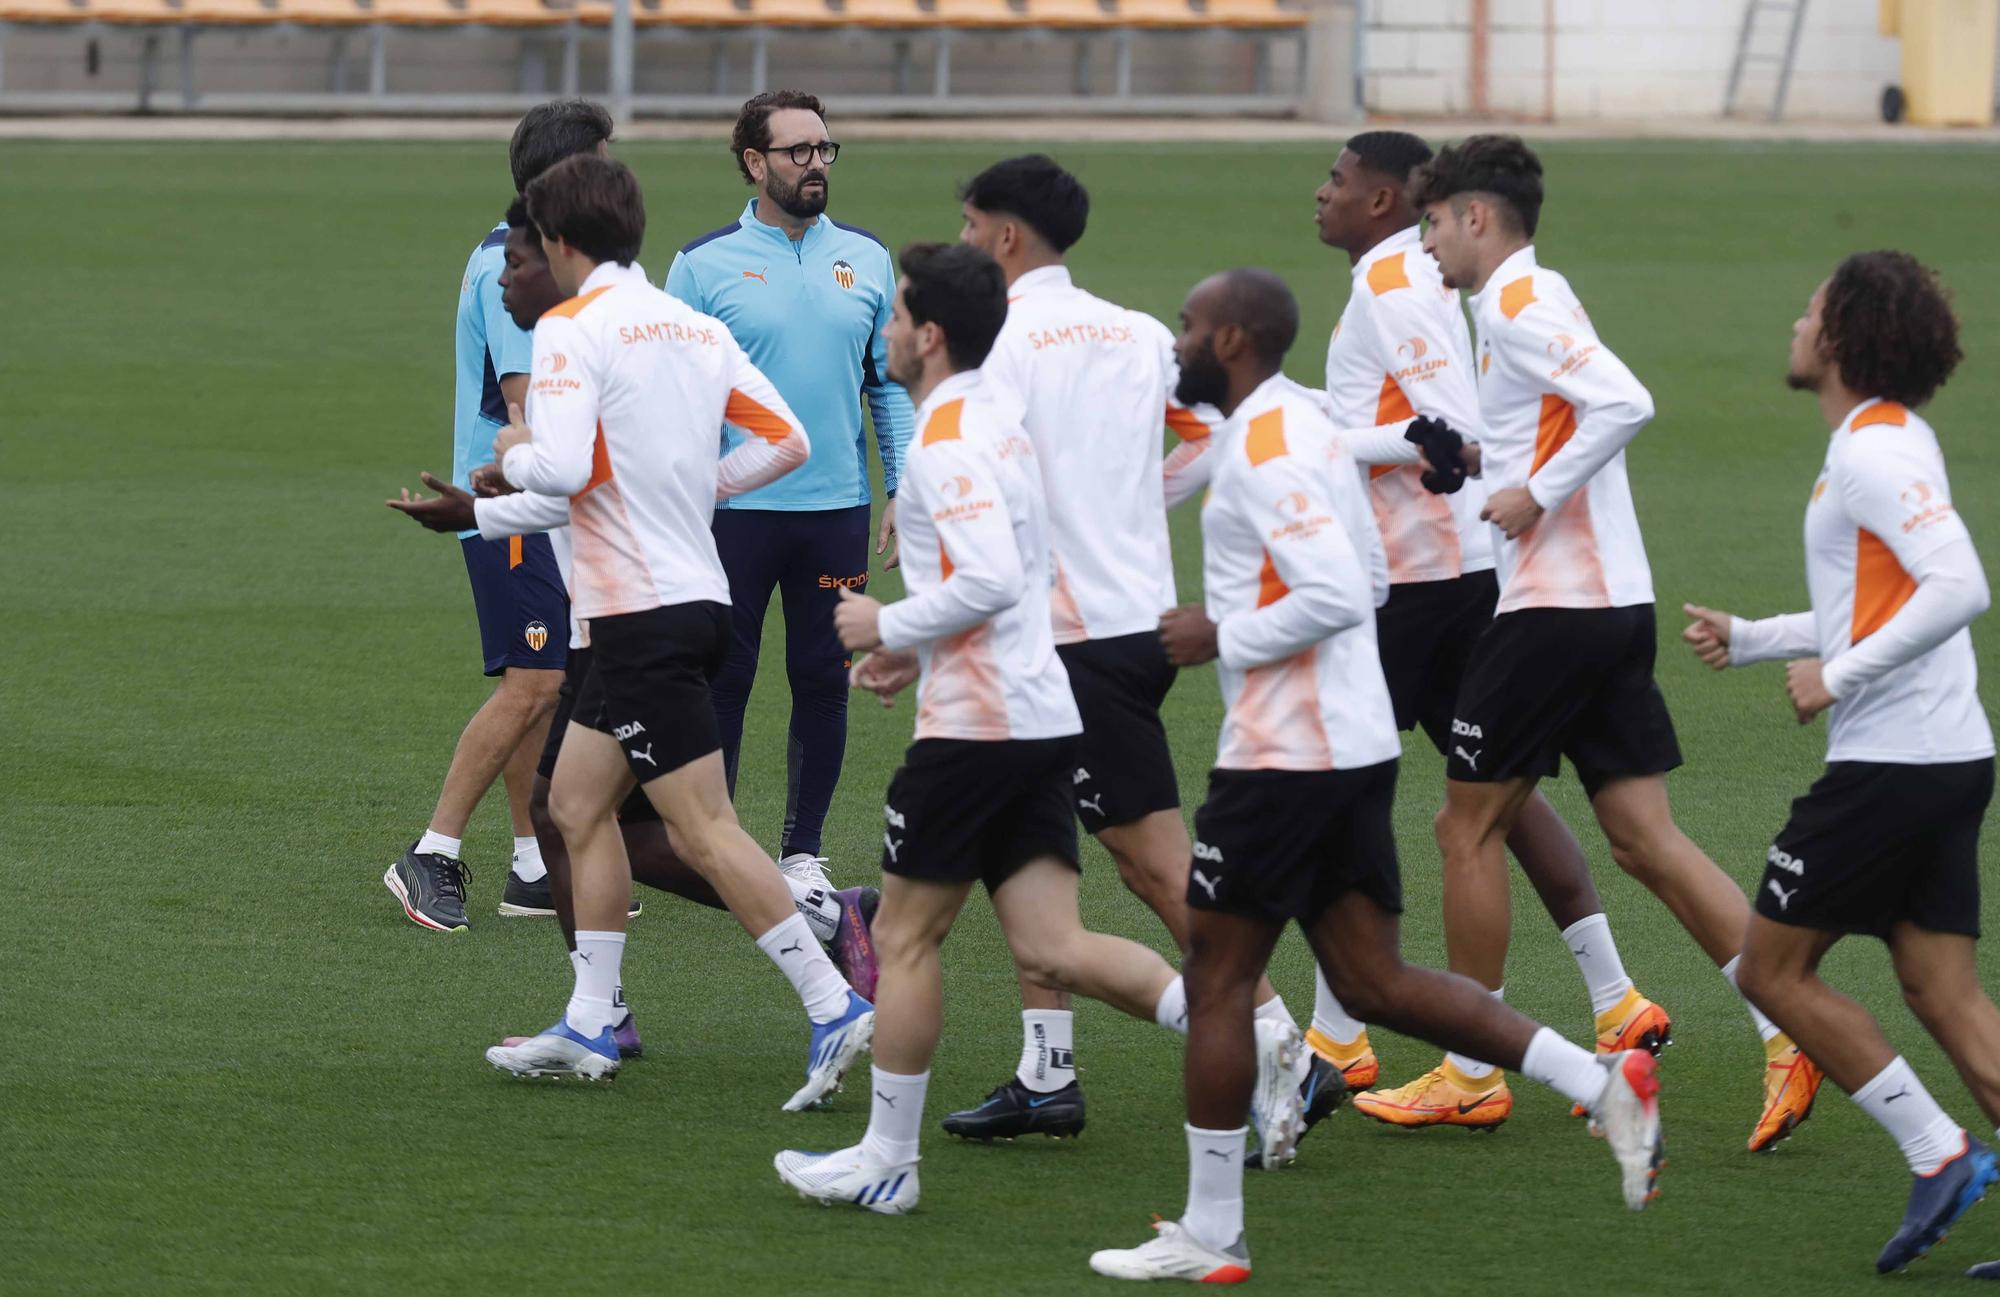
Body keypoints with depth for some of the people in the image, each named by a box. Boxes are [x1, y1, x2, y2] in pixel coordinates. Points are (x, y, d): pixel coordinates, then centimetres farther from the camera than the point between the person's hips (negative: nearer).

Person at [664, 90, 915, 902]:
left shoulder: (866, 260, 8)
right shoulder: (704, 265, -1)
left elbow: (893, 382, 11)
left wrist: (903, 490, 4)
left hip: (837, 508, 3)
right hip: (734, 509, -3)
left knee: (824, 681, 5)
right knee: (723, 682, 1)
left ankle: (802, 852, 15)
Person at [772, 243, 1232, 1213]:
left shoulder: (947, 441, -14)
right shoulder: (999, 422, 17)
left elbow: (991, 581, -25)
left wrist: (890, 627, -12)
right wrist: (923, 653, 21)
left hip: (974, 728, -9)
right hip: (1041, 719, 9)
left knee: (905, 938, 3)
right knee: (1051, 950, 3)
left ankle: (886, 1160, 11)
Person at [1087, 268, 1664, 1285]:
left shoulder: (1262, 450, -16)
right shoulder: (1304, 425, 15)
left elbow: (1336, 597, -25)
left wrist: (1223, 639, -15)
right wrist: (1229, 618, 16)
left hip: (1284, 757, -10)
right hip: (1357, 742, 10)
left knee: (1217, 979, 0)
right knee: (1371, 981, 9)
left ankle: (1208, 1238, 7)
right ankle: (1604, 1082, 0)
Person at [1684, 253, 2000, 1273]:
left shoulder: (1874, 453, -15)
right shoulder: (1885, 442, 17)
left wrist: (1838, 675, -21)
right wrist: (1746, 641, 25)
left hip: (1891, 761, -10)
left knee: (1772, 970, 0)